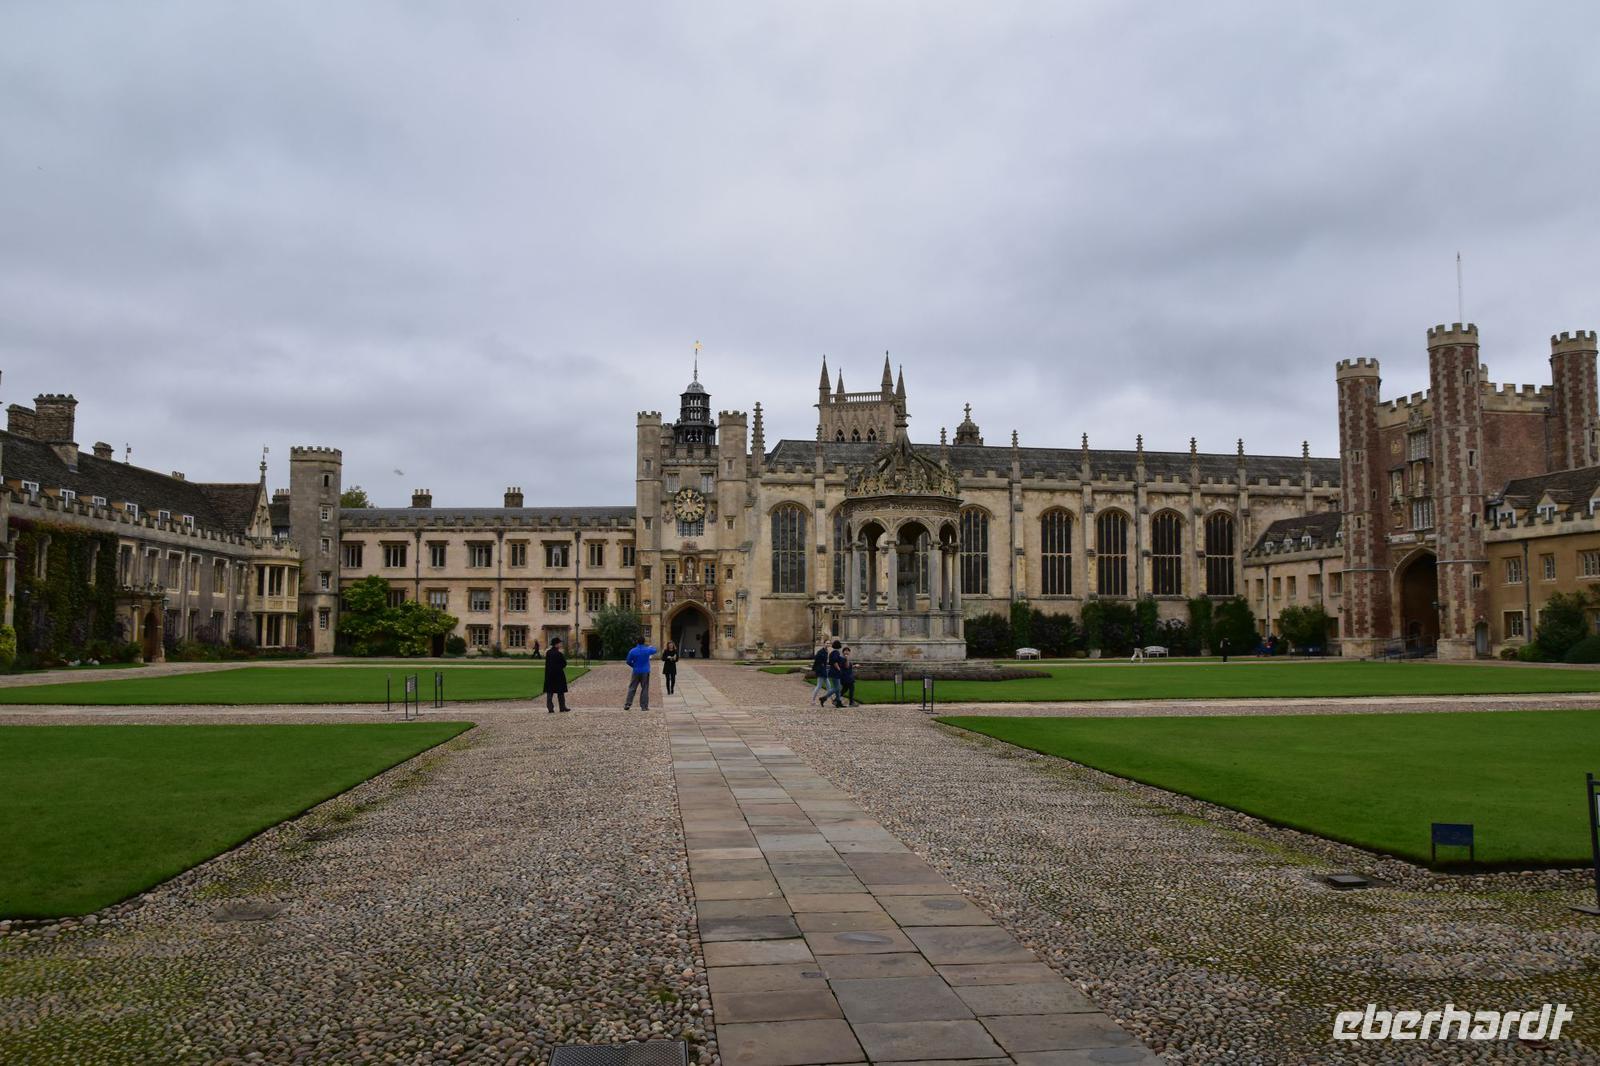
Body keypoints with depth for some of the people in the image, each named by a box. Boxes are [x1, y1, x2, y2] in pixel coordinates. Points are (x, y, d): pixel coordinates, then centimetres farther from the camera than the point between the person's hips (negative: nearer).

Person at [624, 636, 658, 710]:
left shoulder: (632, 651, -7)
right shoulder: (647, 650, -6)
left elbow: (628, 662, 1)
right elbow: (655, 650, 16)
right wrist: (650, 647, 39)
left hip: (636, 672, 0)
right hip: (645, 672, 0)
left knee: (632, 688, 8)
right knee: (645, 689, 4)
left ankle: (627, 704, 2)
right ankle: (644, 706, 3)